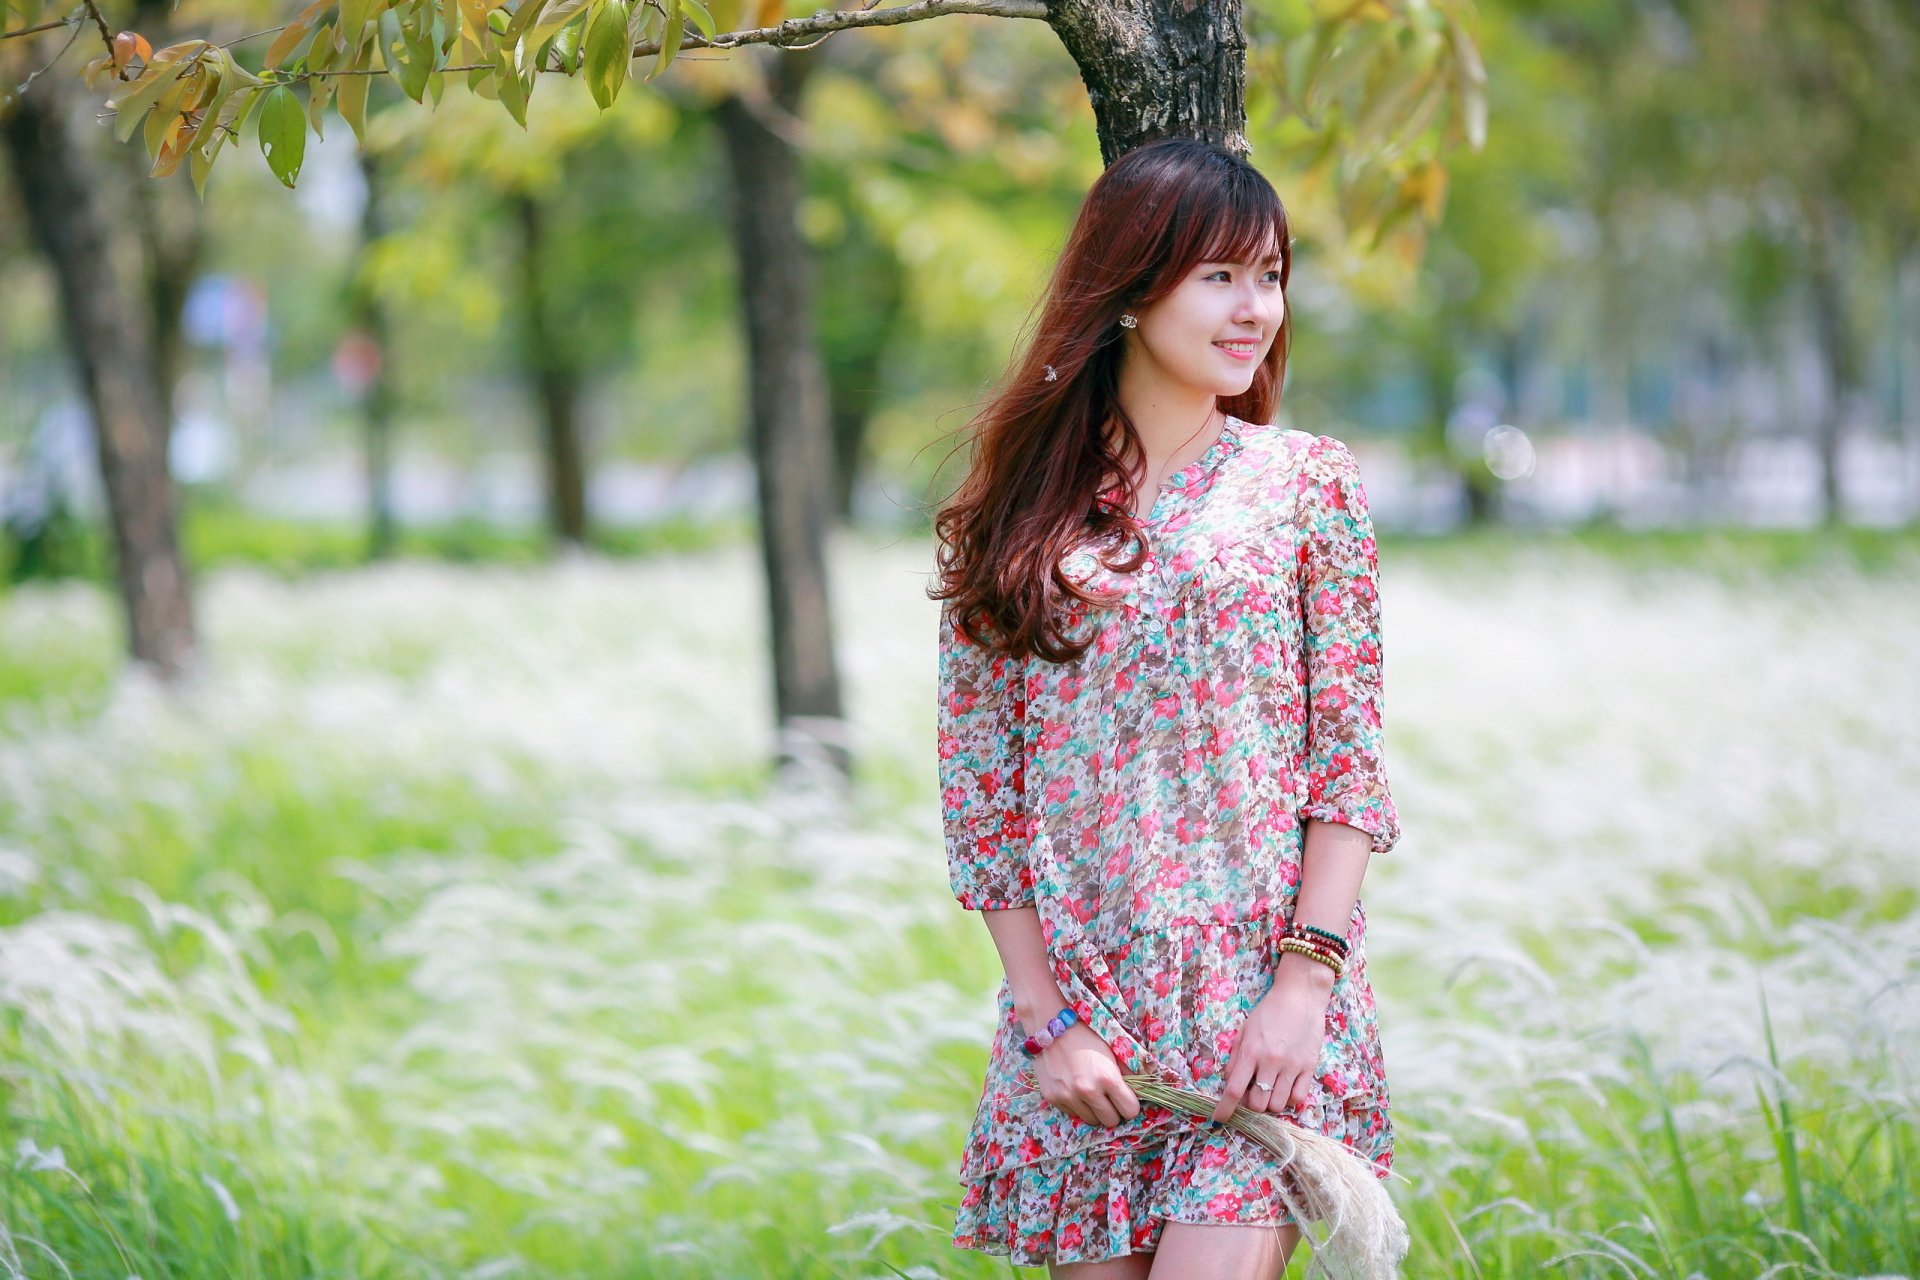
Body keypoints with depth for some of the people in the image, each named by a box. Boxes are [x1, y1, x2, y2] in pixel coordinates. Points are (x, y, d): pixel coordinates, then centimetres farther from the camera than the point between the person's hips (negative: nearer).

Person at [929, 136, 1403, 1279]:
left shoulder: (1308, 483, 3)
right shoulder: (1016, 517, 5)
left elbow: (1351, 763, 1)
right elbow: (982, 794, 5)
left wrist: (1305, 978, -9)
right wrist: (1046, 1016, -3)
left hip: (1264, 1001, -2)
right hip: (1083, 1007, 2)